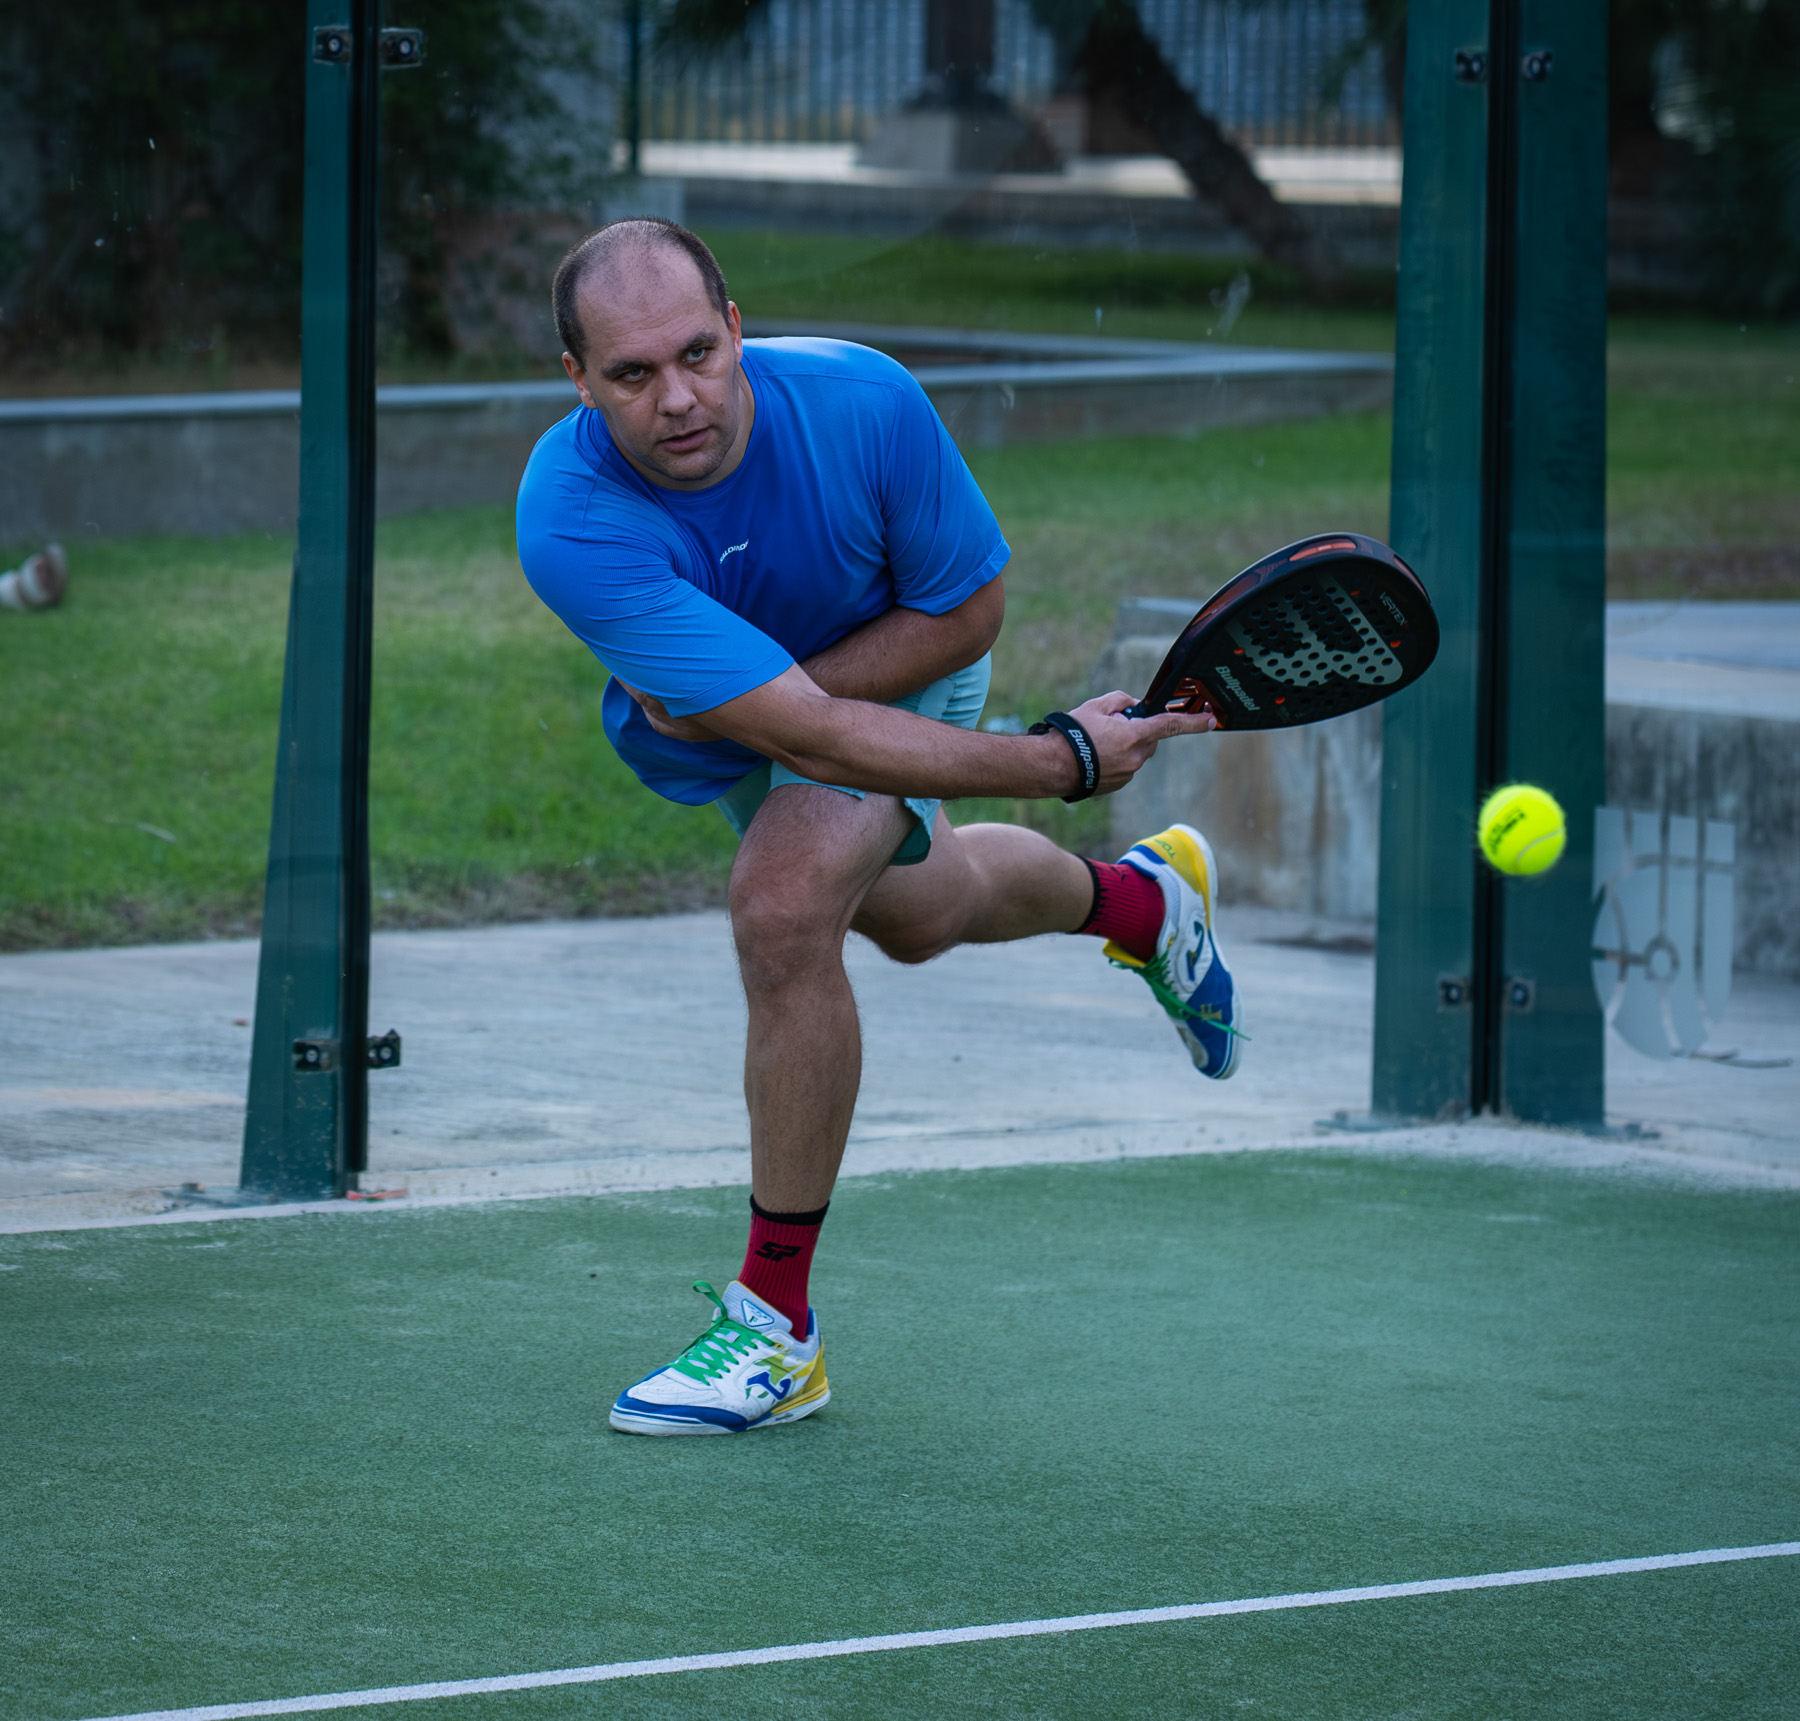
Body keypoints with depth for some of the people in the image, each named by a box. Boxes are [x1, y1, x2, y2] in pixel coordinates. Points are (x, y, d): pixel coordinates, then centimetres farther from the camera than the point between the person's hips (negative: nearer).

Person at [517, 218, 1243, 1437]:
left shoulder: (861, 402, -38)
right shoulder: (569, 523, -41)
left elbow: (966, 610, -21)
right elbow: (811, 735, -43)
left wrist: (763, 697, -33)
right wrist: (1062, 761, -45)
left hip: (899, 660, -2)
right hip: (702, 726, 3)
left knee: (785, 904, -27)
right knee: (912, 914, 28)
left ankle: (778, 1325, -14)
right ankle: (1144, 900, 63)